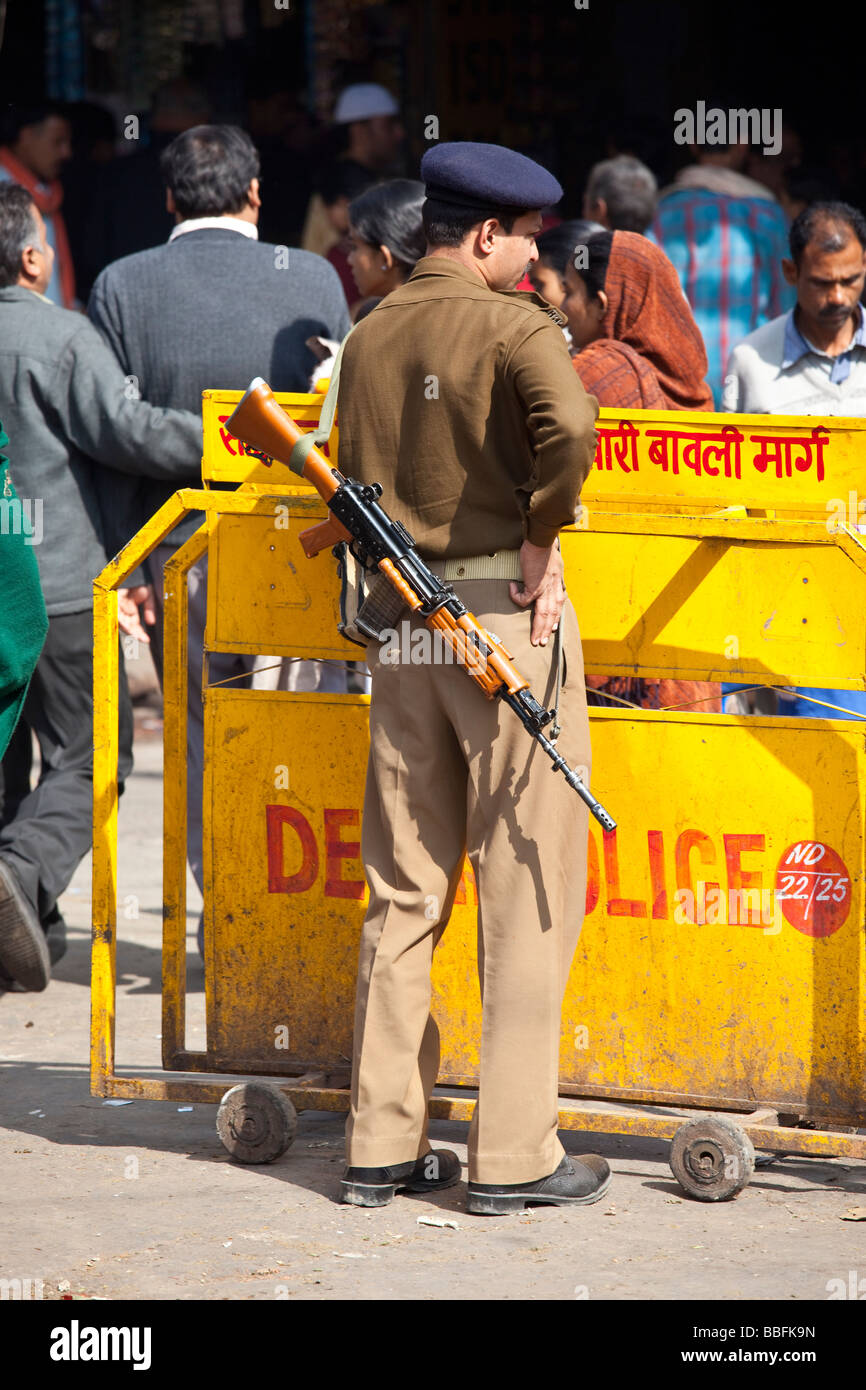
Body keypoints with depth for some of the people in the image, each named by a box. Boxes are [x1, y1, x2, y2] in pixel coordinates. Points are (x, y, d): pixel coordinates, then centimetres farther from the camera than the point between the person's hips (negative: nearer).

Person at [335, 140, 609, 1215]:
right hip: (504, 611, -6)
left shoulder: (368, 337, 12)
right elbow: (569, 426, -28)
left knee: (403, 890, 11)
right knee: (528, 887, -1)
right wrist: (542, 537, -15)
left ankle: (382, 1143, 11)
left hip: (399, 623, 6)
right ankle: (513, 1154, -1)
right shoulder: (513, 325, -10)